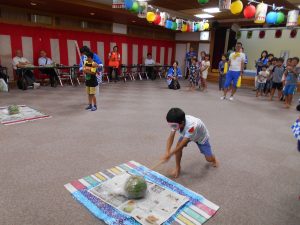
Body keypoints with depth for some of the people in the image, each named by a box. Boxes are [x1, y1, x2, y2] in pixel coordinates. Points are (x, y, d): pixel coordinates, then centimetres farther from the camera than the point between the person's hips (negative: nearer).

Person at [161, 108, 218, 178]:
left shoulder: (191, 125, -48)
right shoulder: (176, 123, -32)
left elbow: (182, 144, -45)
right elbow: (170, 138, -29)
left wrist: (169, 155, -43)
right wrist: (167, 152, -43)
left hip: (201, 137, -4)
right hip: (186, 133, 4)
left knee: (209, 159, -2)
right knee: (178, 146, -22)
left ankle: (213, 159, 36)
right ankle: (178, 167, -1)